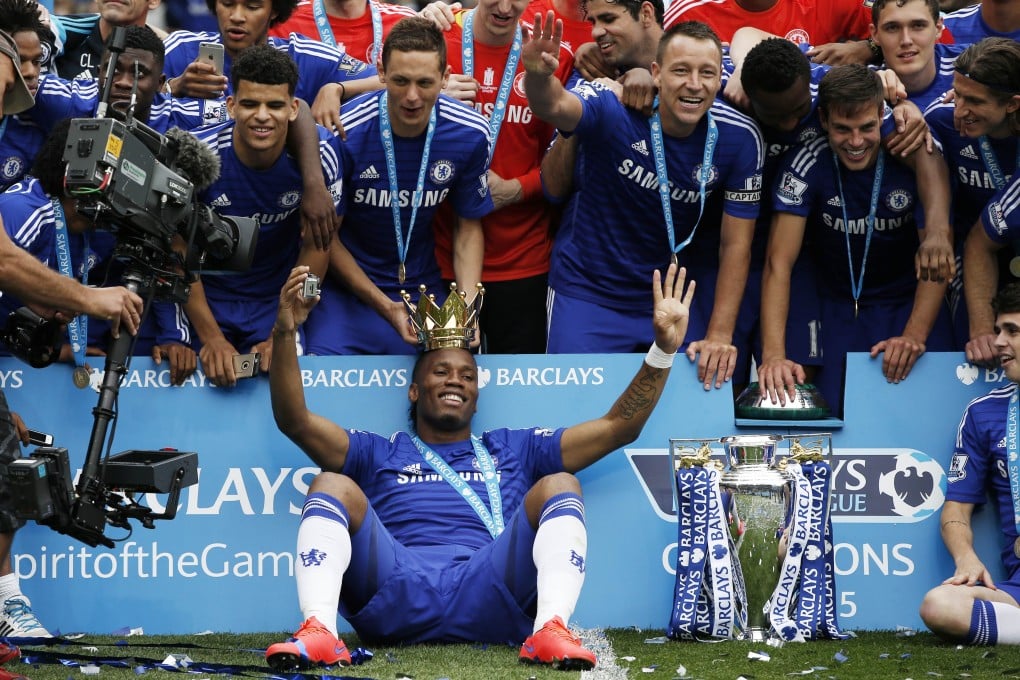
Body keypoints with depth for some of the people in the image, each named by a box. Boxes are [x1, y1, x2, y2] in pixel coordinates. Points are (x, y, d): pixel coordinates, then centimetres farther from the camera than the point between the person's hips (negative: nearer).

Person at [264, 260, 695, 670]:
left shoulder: (514, 449, 34)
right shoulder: (378, 454, 31)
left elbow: (619, 426, 27)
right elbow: (294, 419, 17)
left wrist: (663, 349, 14)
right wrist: (285, 334, 2)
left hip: (487, 596, 1)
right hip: (395, 594, 0)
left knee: (559, 485, -14)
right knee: (333, 486, -18)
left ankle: (551, 630, -39)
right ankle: (318, 632, -43)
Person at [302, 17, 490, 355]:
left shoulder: (470, 134, -12)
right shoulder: (345, 134, -20)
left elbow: (469, 226, 3)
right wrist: (386, 307, -15)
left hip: (422, 287, 3)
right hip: (346, 286, -2)